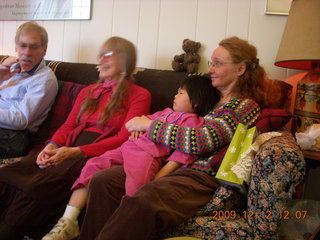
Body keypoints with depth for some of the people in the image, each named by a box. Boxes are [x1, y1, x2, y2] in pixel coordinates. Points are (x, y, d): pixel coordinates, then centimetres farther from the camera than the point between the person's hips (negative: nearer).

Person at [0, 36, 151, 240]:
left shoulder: (139, 95, 6)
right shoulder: (88, 92, 26)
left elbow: (124, 138, -5)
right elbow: (68, 125, 19)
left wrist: (77, 151, -15)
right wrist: (52, 146, -5)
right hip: (68, 148, 6)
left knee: (38, 187, -32)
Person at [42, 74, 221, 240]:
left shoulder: (191, 119, 5)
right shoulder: (167, 112, 31)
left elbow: (184, 152, -9)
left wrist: (159, 176, -20)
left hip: (149, 154, -8)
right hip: (128, 147, 8)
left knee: (137, 184, -38)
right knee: (93, 166, -9)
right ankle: (69, 221, -9)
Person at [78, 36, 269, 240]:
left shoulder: (247, 106, -3)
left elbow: (202, 140, -17)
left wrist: (149, 125, -10)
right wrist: (144, 124, 6)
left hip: (202, 177, -8)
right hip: (172, 164, 8)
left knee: (143, 200, -38)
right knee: (102, 180, -12)